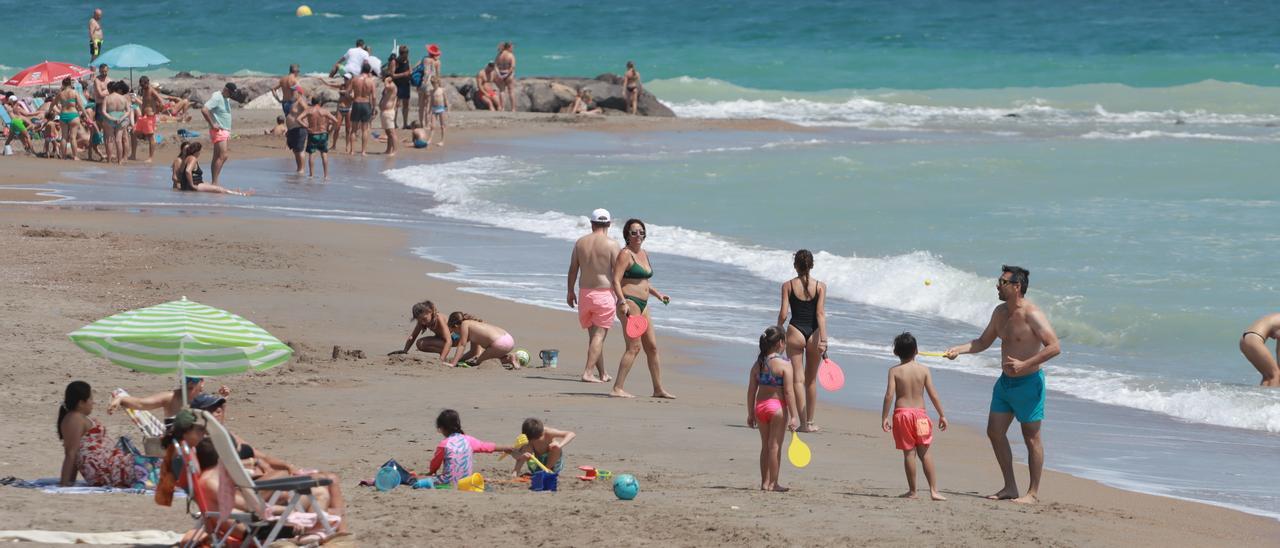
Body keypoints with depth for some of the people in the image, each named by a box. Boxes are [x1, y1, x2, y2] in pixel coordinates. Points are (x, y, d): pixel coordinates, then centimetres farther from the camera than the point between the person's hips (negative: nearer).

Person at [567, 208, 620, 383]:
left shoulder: (580, 243, 4)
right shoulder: (611, 245, -8)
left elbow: (573, 269, 8)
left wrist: (570, 292, 19)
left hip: (584, 293, 4)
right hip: (604, 293, -4)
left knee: (593, 335, 15)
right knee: (599, 335, -2)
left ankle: (603, 374, 22)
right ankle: (587, 373, -12)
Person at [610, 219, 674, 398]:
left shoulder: (644, 254, 17)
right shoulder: (625, 254, -10)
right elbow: (616, 280, -18)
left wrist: (657, 293, 19)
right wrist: (623, 302, -28)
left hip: (642, 305, 9)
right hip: (629, 303, -9)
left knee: (652, 347, 12)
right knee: (634, 347, -14)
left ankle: (658, 389, 21)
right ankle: (617, 389, -15)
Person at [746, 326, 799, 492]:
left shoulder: (758, 364, 5)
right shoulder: (784, 364, -12)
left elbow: (751, 391, 8)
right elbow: (789, 392, -15)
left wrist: (750, 414, 15)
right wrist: (793, 416, -13)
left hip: (760, 407, 6)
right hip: (777, 406, -6)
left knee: (765, 446, 15)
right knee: (775, 446, 1)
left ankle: (765, 482, 18)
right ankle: (773, 483, 3)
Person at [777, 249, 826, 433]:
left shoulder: (788, 286, -3)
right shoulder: (820, 286, -2)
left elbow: (783, 314, -5)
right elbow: (820, 314, -9)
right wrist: (823, 339, -11)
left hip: (795, 332, -2)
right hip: (814, 333, 2)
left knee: (798, 379, 0)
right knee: (811, 380, 15)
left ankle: (803, 423, -7)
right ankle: (810, 422, 21)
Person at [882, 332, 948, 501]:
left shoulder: (894, 371, -4)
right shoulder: (923, 370, 1)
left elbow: (889, 395, -11)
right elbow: (933, 394, 0)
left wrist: (884, 417, -7)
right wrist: (942, 415, 7)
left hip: (901, 413, -1)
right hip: (919, 412, 1)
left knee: (909, 452, 2)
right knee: (925, 452, 6)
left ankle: (912, 491, 6)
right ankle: (933, 490, 1)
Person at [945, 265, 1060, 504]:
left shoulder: (1032, 315, -19)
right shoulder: (1000, 313, 7)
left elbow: (1054, 347, -24)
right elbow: (983, 342, 19)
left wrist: (1024, 364, -29)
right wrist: (958, 350, 3)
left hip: (1028, 383, -9)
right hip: (1005, 381, 9)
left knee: (1031, 438, 0)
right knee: (995, 432, 7)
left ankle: (1033, 492, 7)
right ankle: (1010, 487, 17)